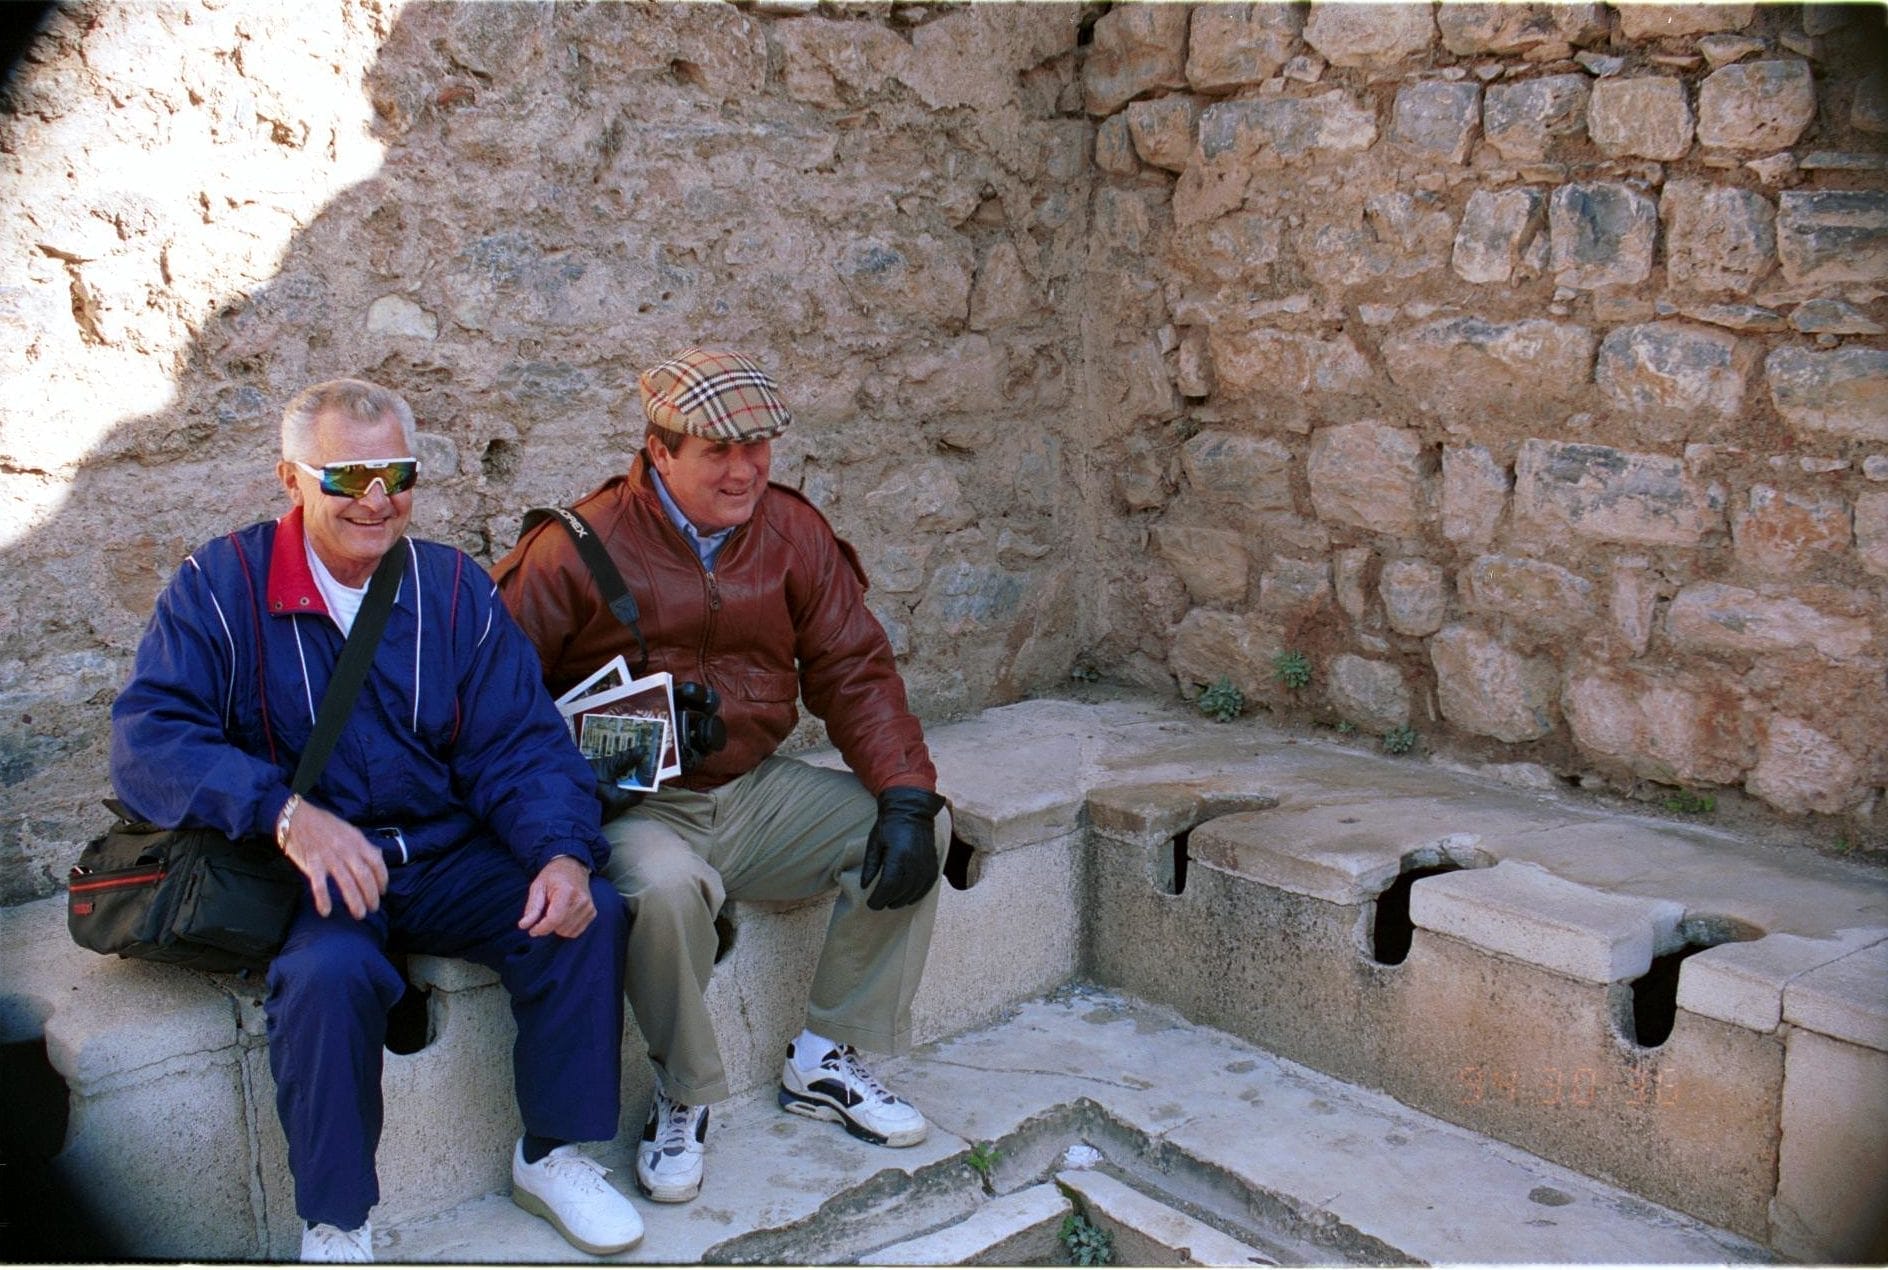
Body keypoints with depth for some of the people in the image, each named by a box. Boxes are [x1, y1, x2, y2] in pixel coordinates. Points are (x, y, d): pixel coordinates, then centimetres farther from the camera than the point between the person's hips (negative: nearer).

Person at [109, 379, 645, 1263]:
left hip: (447, 856, 3)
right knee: (329, 972, -34)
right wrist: (284, 812, -32)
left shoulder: (453, 588, 4)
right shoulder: (222, 586, -4)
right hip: (300, 874, -3)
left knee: (589, 916, -19)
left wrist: (563, 852, -20)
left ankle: (551, 1155, 2)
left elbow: (521, 746, 1)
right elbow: (147, 740, -15)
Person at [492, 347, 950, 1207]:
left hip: (756, 792, 5)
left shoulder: (792, 532, 2)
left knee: (918, 830, -10)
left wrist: (906, 798, -12)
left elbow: (853, 671, 2)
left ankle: (824, 1059, 3)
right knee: (668, 886, -37)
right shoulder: (580, 548, -10)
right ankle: (683, 1100, -9)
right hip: (631, 808, -5)